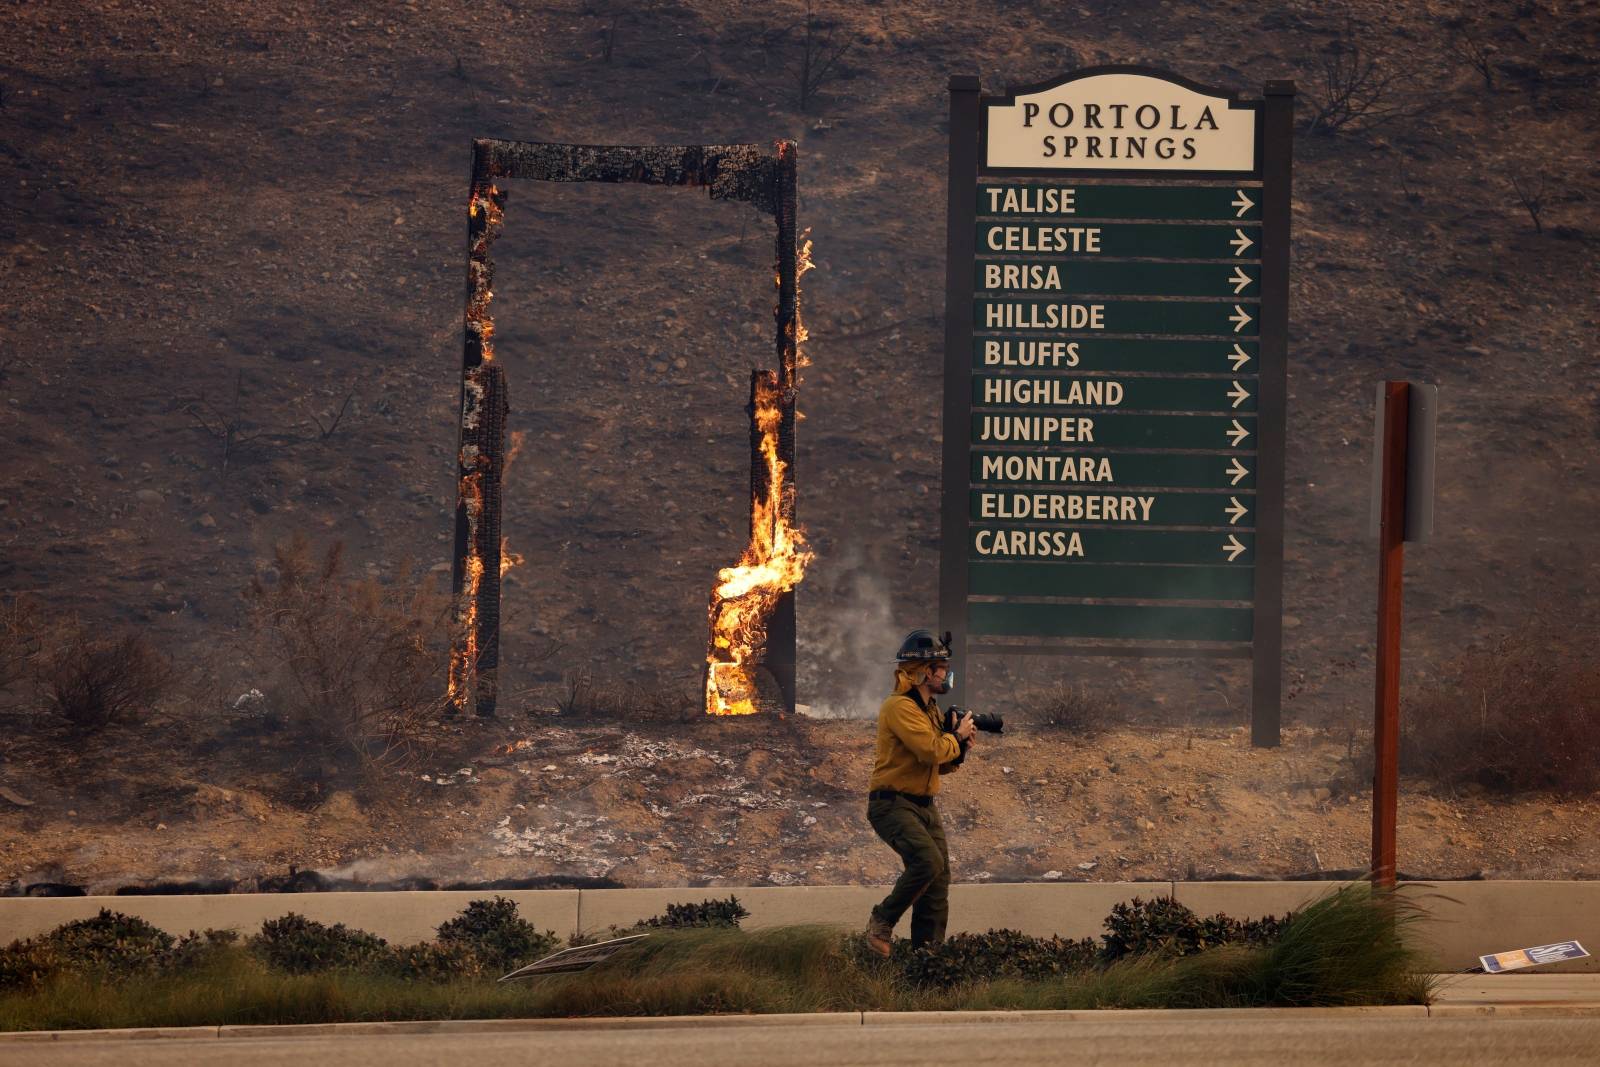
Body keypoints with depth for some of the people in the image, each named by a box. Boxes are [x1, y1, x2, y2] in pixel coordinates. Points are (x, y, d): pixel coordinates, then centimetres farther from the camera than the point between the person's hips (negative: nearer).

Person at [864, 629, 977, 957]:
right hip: (892, 804, -9)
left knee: (938, 881, 3)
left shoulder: (932, 710, 15)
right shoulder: (900, 707, -15)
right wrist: (958, 736, -8)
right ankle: (882, 923, -13)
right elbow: (931, 750, -26)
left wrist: (958, 751, 1)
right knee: (928, 860, -28)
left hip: (925, 806, 9)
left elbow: (940, 763, 21)